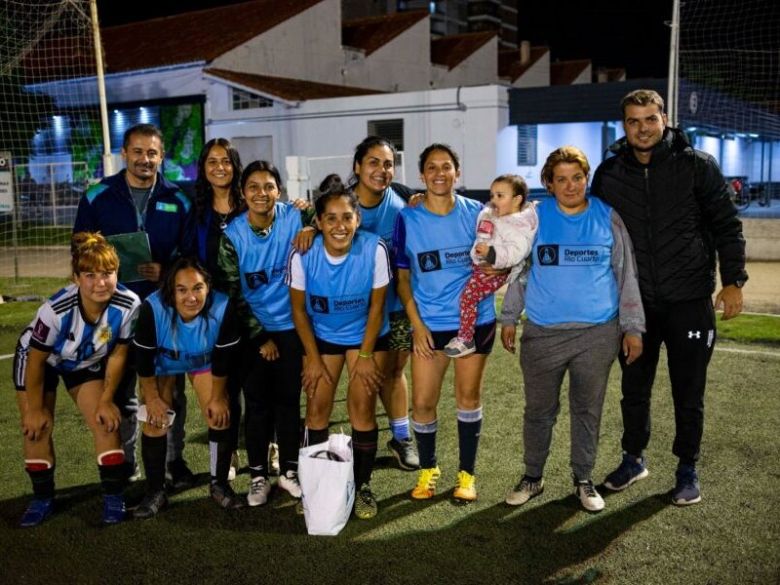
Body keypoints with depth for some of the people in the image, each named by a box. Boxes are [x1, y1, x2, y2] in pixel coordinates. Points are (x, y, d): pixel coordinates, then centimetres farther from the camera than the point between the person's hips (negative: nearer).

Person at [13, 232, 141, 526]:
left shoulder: (128, 304, -32)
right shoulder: (56, 309, -38)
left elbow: (117, 354, -15)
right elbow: (36, 360, -22)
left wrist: (106, 400, -9)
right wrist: (35, 408, -11)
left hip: (88, 363, 2)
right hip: (41, 359, -2)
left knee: (104, 422, -9)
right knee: (37, 428, -4)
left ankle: (114, 496, 5)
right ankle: (43, 498, 16)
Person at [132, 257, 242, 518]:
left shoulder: (222, 308, -37)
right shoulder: (152, 308, -39)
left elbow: (222, 359, -20)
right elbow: (144, 358, -22)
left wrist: (217, 398, -10)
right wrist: (152, 398, -13)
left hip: (204, 362, 1)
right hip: (162, 363, -1)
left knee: (220, 417, -6)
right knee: (156, 421, -7)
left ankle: (220, 485, 14)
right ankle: (155, 492, 12)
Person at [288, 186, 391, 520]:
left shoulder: (375, 249, -24)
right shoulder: (303, 255, -22)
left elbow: (376, 306, -13)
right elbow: (299, 310, -9)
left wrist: (366, 355, -10)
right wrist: (313, 358, -7)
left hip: (366, 334, -1)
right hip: (321, 335, 1)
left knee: (362, 407, -6)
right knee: (317, 408, 0)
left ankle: (363, 486, 12)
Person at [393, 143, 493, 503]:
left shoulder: (477, 213, -1)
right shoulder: (407, 219, -3)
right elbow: (402, 277, 1)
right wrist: (416, 324, -6)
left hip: (475, 320, 0)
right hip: (429, 324, 0)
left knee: (468, 396, 10)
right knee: (422, 402, 3)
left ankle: (467, 474, 26)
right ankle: (427, 470, 26)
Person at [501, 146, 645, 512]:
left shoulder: (608, 218, 2)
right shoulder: (533, 217, 1)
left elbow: (626, 274, 6)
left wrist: (633, 327, 4)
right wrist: (509, 318, 7)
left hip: (598, 333, 0)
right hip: (542, 332, 0)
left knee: (588, 411, 11)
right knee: (538, 411, 10)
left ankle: (583, 480, 27)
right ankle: (532, 477, 26)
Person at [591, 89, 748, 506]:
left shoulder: (697, 165, -5)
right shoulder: (609, 173, 2)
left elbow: (727, 226, -2)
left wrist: (733, 280, -8)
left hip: (689, 301, -2)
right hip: (635, 302, 3)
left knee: (688, 392, 8)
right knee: (634, 388, 13)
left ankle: (687, 469, 26)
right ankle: (634, 458, 33)